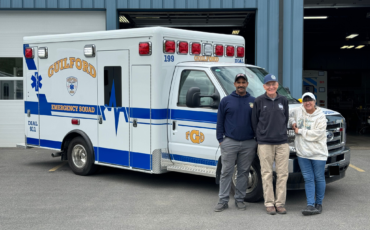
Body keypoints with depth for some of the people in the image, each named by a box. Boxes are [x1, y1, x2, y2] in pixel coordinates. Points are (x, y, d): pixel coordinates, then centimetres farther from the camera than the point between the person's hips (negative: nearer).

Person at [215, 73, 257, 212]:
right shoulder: (226, 101, 4)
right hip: (229, 142, -1)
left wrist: (257, 139, 7)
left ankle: (240, 199, 17)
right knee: (226, 172, -1)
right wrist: (220, 139, 0)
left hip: (248, 144, 2)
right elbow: (220, 122, 6)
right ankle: (223, 201, 5)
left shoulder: (253, 101, 8)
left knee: (244, 172, 7)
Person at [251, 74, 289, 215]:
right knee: (267, 174, 0)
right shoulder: (259, 101, 1)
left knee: (282, 174, 2)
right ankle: (269, 203, 8)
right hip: (265, 143, -2)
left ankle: (280, 203, 10)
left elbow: (286, 120, 17)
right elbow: (254, 121, 6)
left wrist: (281, 133, 12)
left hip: (282, 142, 3)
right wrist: (260, 136, 7)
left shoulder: (283, 101, 9)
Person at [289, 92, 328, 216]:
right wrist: (293, 123, 6)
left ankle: (319, 203, 20)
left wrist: (300, 131, -12)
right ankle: (310, 205, 3)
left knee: (319, 179, 6)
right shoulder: (298, 111, 4)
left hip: (318, 153, -3)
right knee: (308, 179, 2)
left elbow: (316, 134, -18)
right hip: (303, 153, 3)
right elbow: (290, 115, 26)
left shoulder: (320, 116, -8)